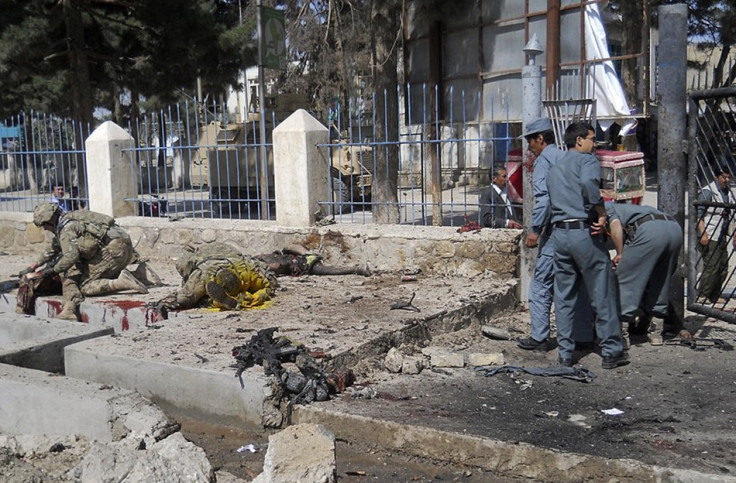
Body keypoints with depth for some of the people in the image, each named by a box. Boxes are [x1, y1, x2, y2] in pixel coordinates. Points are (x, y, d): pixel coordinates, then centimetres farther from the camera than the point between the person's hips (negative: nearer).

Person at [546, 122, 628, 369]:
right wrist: (602, 213, -16)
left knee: (564, 297, 10)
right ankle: (612, 351, 9)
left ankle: (565, 353, 13)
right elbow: (588, 183, -23)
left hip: (558, 234, 7)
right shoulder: (587, 160, -1)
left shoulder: (553, 169, 22)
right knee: (602, 295, 3)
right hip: (584, 232, -7)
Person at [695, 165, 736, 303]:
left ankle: (713, 300, 16)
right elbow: (698, 213, -13)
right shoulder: (707, 192, -8)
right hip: (709, 237, -8)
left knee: (723, 270, 8)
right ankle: (701, 297, -5)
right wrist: (703, 234, -21)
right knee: (711, 268, -12)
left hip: (722, 238, 8)